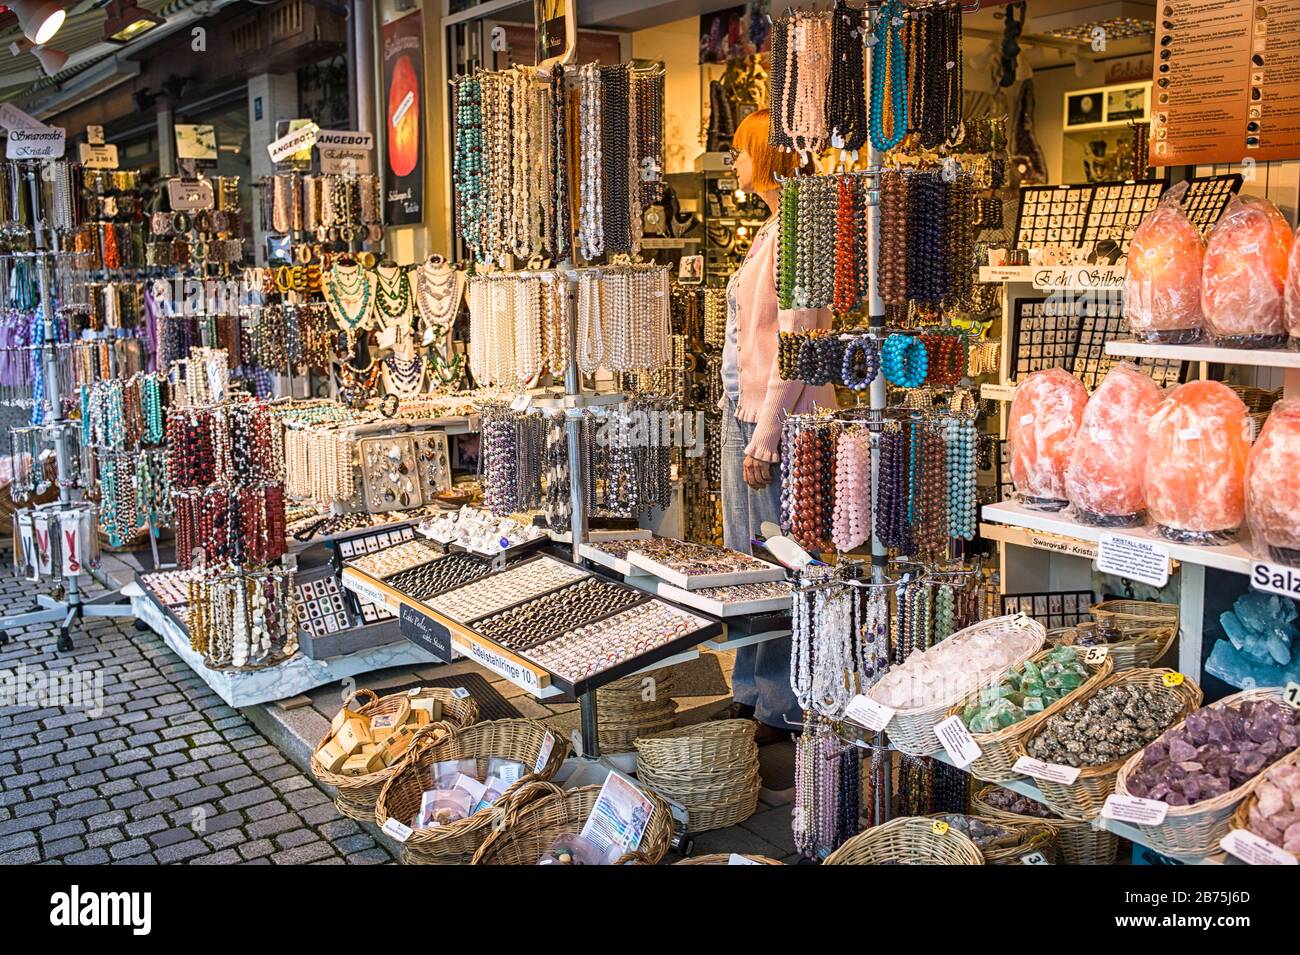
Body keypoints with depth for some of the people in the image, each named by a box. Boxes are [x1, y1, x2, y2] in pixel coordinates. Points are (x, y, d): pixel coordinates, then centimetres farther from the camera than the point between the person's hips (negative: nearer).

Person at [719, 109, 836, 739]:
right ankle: (751, 692, 29)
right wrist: (743, 422, 18)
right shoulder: (773, 230, 17)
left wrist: (765, 438, -21)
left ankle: (786, 708, 11)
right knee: (745, 560, 16)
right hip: (744, 411, 11)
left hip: (778, 420, -10)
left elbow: (796, 343, -20)